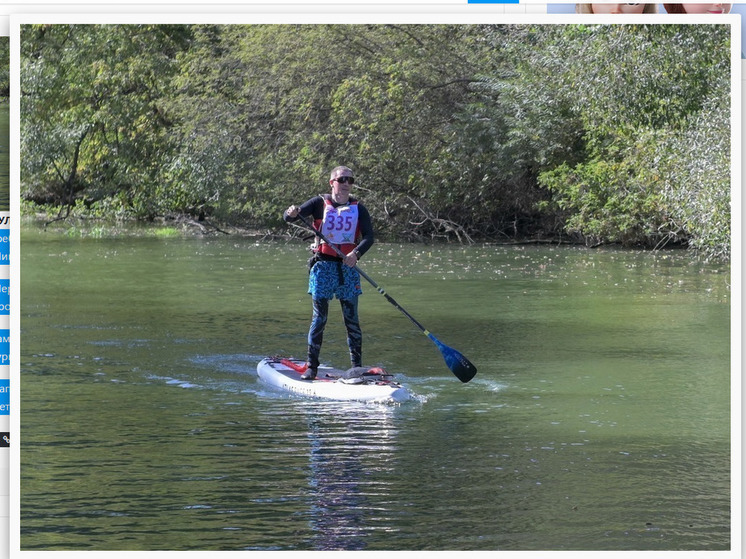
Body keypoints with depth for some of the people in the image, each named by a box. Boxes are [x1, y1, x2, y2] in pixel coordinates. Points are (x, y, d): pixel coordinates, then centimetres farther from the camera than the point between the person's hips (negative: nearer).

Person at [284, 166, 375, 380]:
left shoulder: (358, 209, 8)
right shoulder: (320, 203, 3)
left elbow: (368, 237, -3)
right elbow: (288, 218, -4)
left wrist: (356, 253, -22)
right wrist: (291, 213, -29)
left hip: (348, 266, 2)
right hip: (323, 265, -2)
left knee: (352, 318, 2)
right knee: (319, 317, -3)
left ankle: (357, 367, 7)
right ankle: (312, 366, 1)